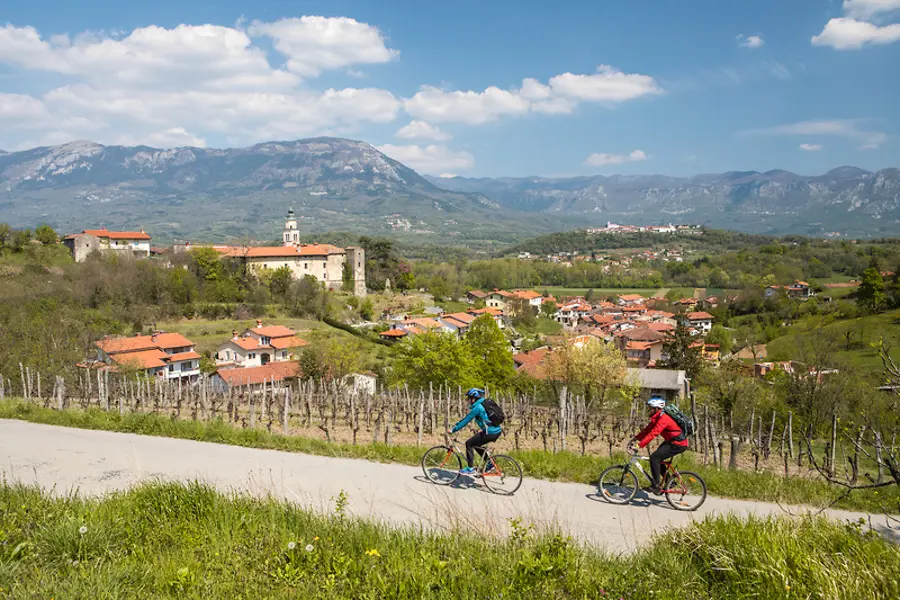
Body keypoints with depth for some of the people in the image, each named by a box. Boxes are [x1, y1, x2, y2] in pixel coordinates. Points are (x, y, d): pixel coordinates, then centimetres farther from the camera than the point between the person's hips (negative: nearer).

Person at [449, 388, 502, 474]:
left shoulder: (477, 408, -13)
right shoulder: (481, 405, 16)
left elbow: (466, 420, -11)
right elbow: (467, 418, 23)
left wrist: (453, 430, -4)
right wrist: (456, 425, 24)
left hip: (490, 433, -9)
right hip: (497, 431, 9)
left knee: (469, 443, 0)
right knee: (476, 444, 24)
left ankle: (470, 468, 3)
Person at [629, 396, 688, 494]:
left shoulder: (663, 418, -24)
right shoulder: (657, 417, 6)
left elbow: (653, 434, -31)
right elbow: (647, 430, 9)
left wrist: (639, 446, -32)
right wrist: (634, 439, 0)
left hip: (679, 444, -10)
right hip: (671, 441, 10)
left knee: (654, 457, -16)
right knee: (657, 458, 10)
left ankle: (656, 486, -10)